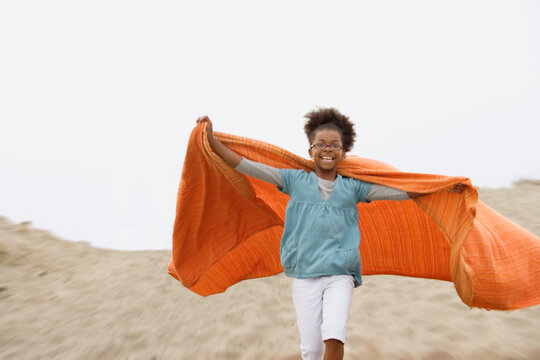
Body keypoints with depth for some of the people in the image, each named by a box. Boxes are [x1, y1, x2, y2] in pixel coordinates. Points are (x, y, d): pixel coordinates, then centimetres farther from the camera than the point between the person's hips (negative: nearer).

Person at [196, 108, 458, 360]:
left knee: (334, 335, -20)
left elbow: (402, 193, 3)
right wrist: (212, 141, -5)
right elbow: (248, 167, -1)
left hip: (340, 274, 0)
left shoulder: (353, 187, 4)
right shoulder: (295, 181, 3)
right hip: (304, 276, 0)